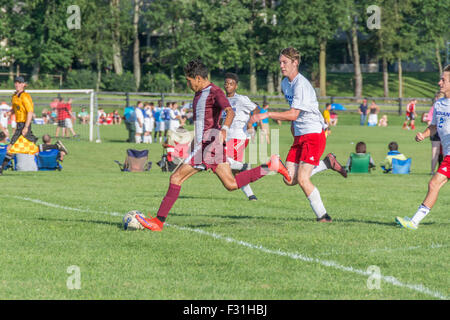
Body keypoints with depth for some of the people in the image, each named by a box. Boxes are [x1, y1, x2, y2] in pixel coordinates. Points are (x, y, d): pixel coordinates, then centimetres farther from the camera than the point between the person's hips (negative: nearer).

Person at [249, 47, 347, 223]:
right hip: (299, 136, 9)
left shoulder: (301, 85, -18)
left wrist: (266, 115, -28)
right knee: (289, 180, 1)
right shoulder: (285, 83, 11)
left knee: (302, 180, -16)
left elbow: (293, 114, -25)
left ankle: (322, 216, -2)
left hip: (314, 134, -9)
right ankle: (327, 163, 18)